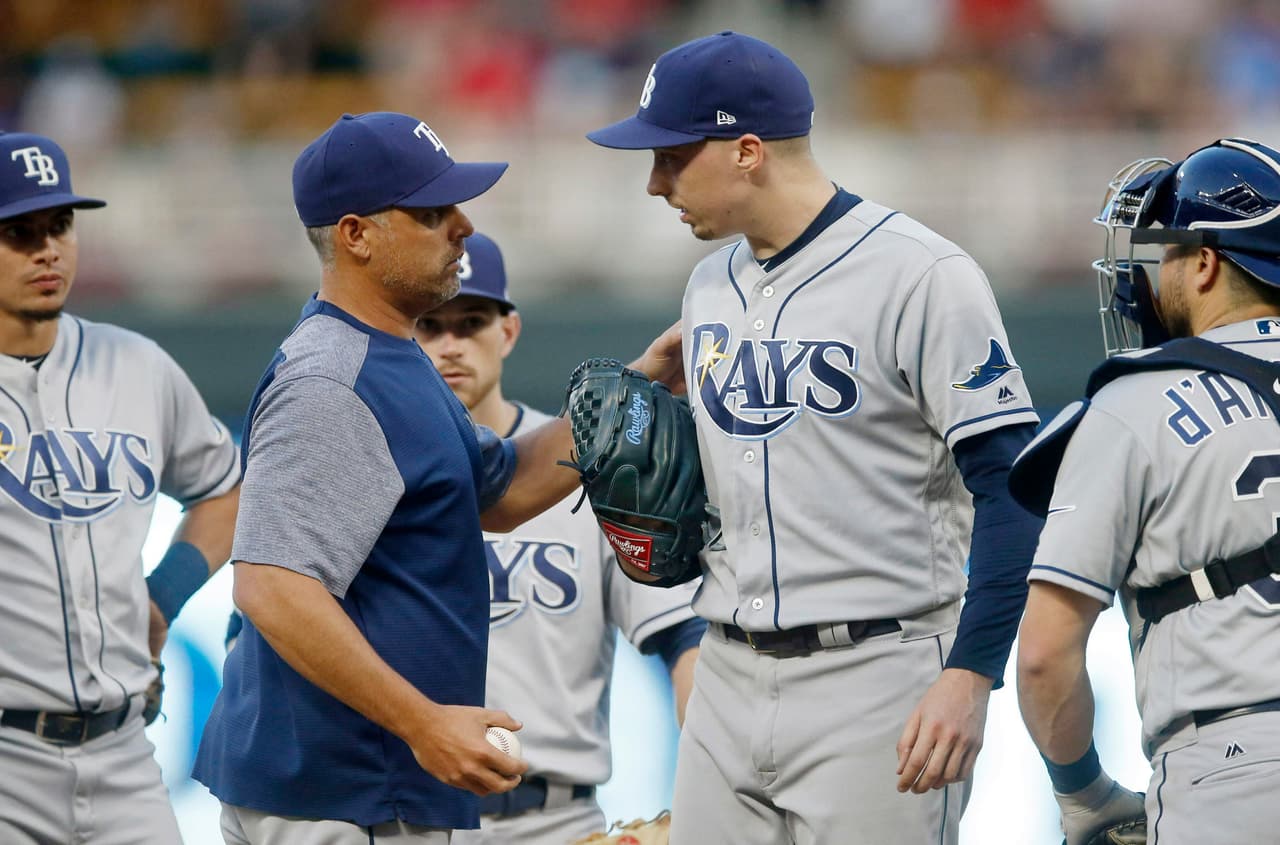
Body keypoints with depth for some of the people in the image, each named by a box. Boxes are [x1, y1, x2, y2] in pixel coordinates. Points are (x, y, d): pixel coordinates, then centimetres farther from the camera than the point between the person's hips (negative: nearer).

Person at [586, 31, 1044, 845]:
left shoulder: (923, 276, -10)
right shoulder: (712, 285, 15)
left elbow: (1011, 487, -14)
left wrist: (969, 677, -21)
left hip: (879, 679, -7)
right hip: (729, 678, 7)